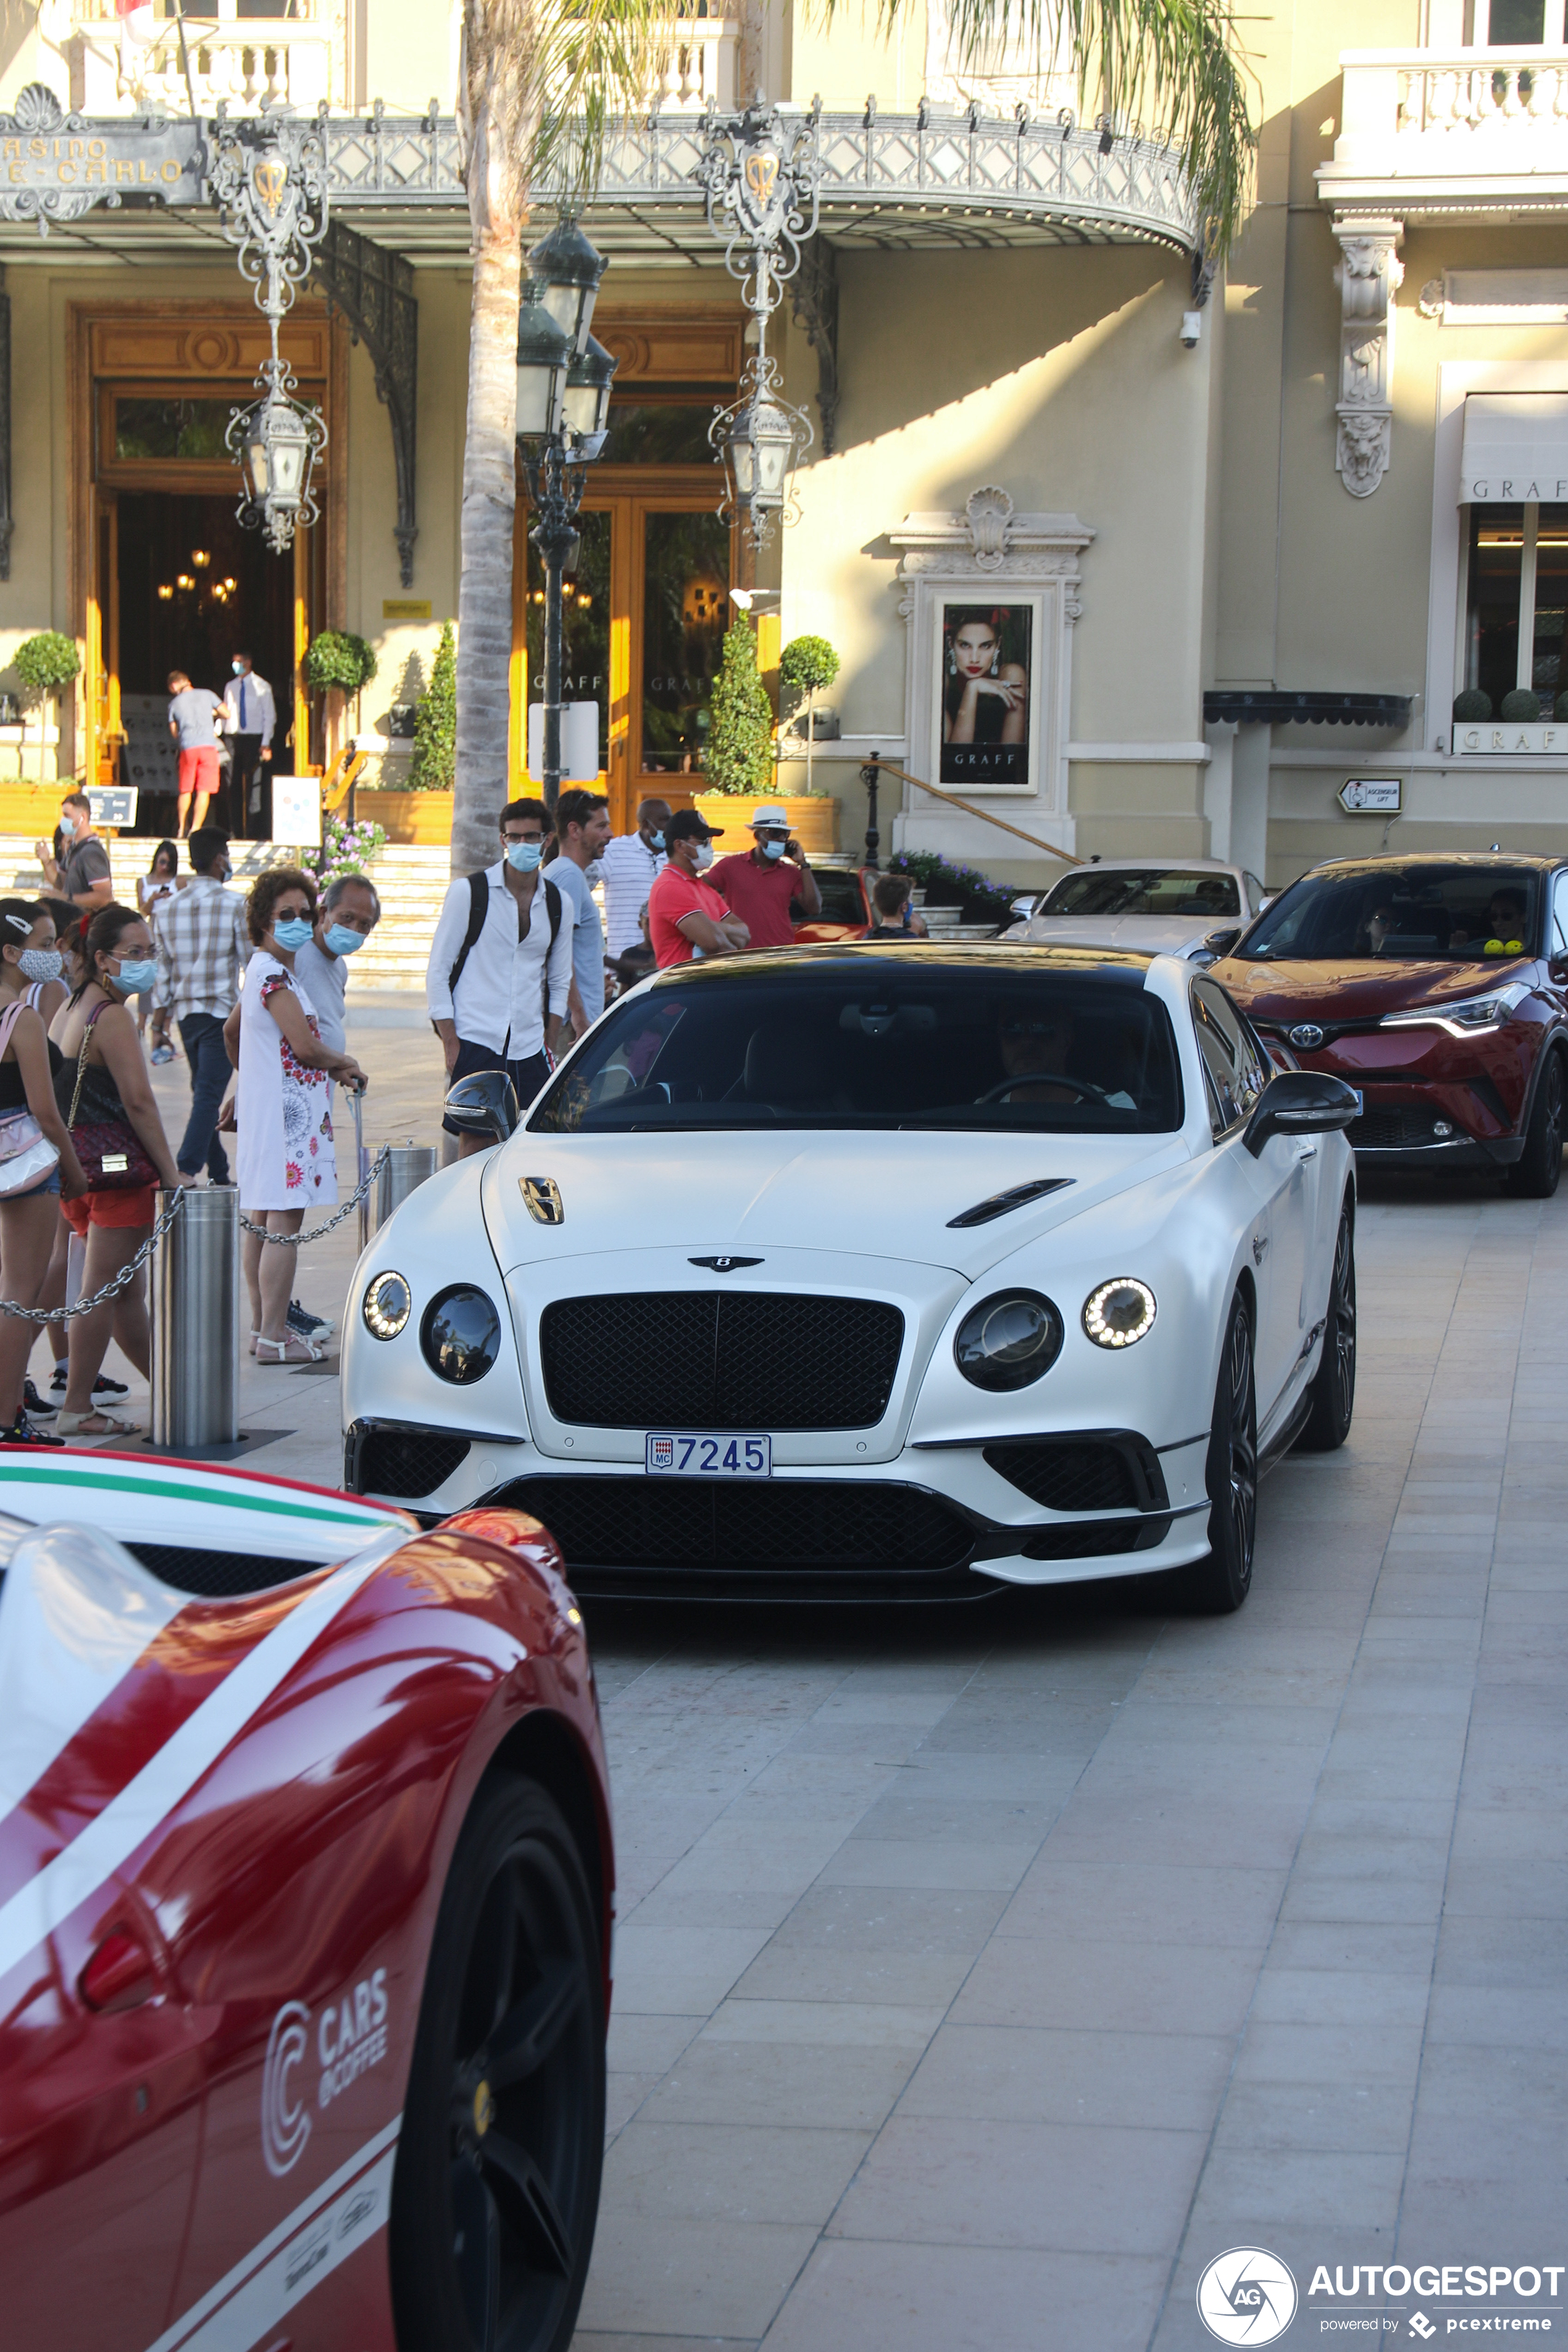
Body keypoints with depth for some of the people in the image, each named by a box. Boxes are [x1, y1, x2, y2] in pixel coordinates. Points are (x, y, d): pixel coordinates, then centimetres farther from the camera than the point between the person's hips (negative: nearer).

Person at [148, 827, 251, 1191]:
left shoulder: (168, 909, 5)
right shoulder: (232, 906, -8)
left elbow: (162, 972, 8)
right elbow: (252, 963, -5)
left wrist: (158, 1025, 13)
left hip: (185, 1012, 5)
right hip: (222, 1011, -5)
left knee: (203, 1092, 16)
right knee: (208, 1095, -7)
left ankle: (218, 1173, 23)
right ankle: (187, 1170, -19)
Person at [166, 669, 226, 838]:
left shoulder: (175, 703, 10)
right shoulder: (206, 695, 9)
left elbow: (174, 733, 12)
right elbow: (226, 714, 11)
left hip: (187, 748, 1)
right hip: (208, 746, -1)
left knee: (185, 791, 12)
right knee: (204, 791, -3)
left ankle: (181, 828, 15)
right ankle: (196, 829, -11)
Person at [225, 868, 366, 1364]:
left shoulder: (262, 971, 17)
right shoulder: (274, 975, -16)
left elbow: (231, 1031, 32)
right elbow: (304, 1046, -23)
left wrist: (248, 1073, 46)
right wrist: (343, 1063, -4)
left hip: (262, 1106, 11)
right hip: (284, 1113, -11)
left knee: (262, 1221, 14)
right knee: (284, 1222, -10)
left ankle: (262, 1327, 20)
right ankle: (273, 1336, -9)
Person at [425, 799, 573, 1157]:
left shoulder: (557, 904, 11)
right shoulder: (468, 892, 0)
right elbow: (438, 972, 0)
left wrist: (549, 1045, 9)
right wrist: (450, 1044, -8)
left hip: (529, 1048, 4)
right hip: (475, 1043, -4)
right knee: (474, 1143, -6)